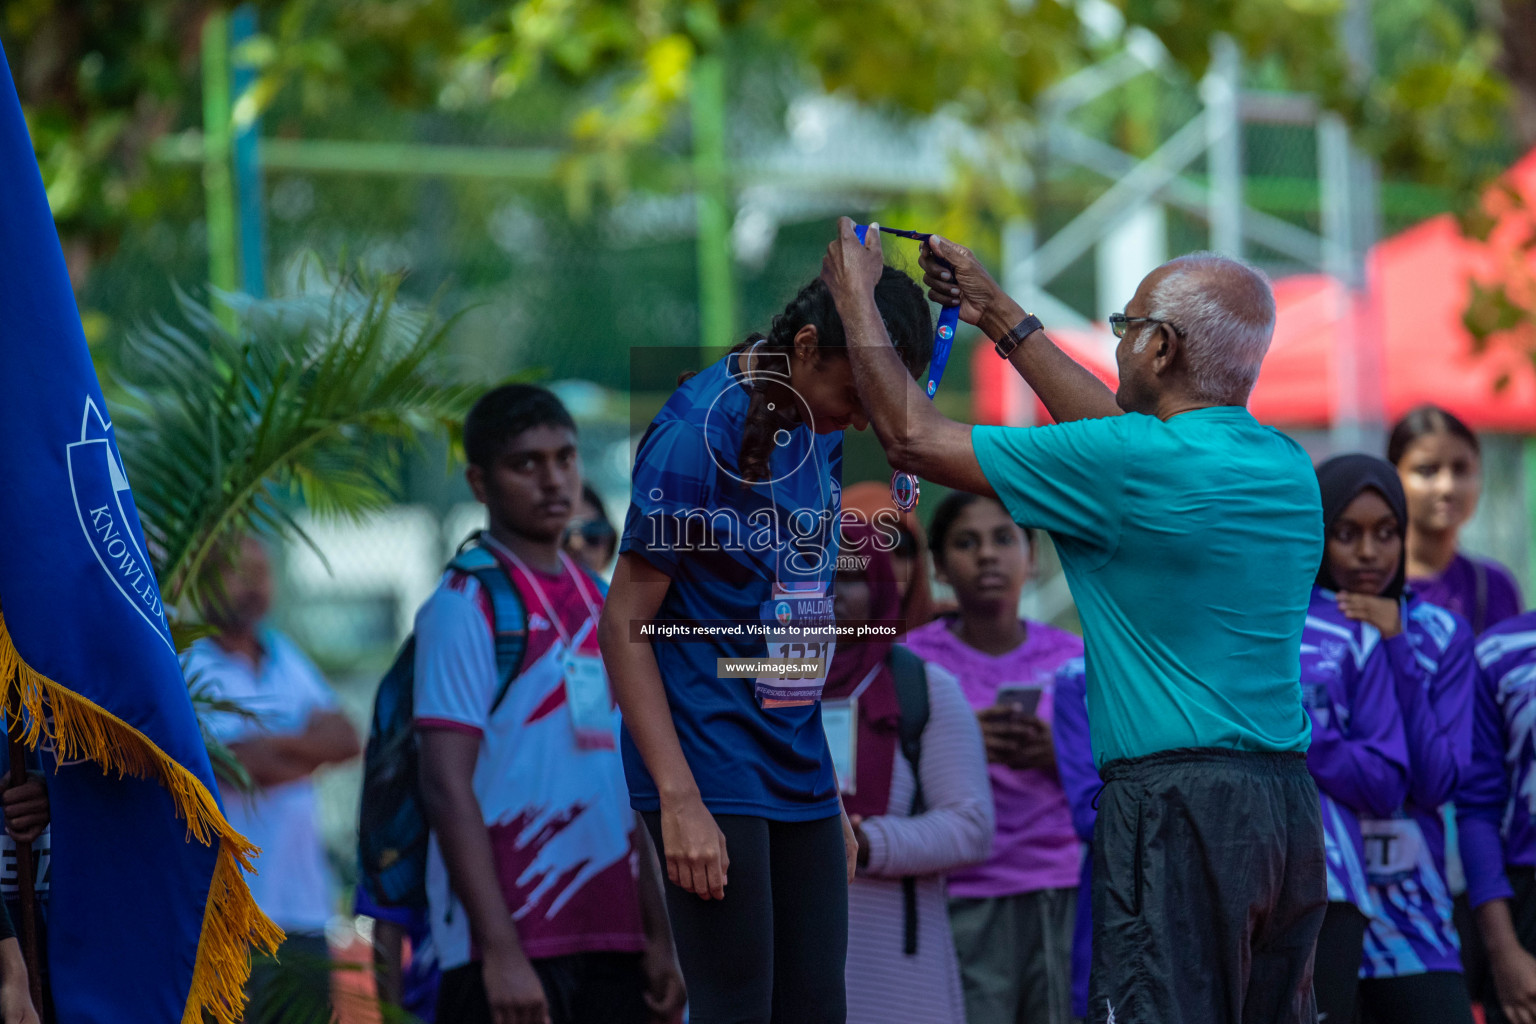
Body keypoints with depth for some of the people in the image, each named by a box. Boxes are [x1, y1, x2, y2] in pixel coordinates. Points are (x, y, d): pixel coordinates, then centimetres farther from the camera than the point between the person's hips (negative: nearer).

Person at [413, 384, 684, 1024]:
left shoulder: (602, 609, 17)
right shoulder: (465, 607, -5)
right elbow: (446, 787, -12)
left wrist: (658, 938, 14)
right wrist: (500, 949, -19)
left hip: (611, 946, 7)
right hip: (511, 949, -7)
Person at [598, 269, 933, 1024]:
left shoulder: (819, 431, 10)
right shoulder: (697, 434, -14)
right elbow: (625, 624, -13)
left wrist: (829, 799, 18)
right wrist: (679, 801, -19)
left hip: (797, 776, 8)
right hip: (712, 775, -8)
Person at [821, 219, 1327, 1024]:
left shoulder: (1132, 465, -11)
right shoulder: (1288, 468, 12)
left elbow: (913, 439, -4)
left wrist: (857, 303, 12)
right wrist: (1001, 318, 36)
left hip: (1178, 808, -8)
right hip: (1293, 809, 8)